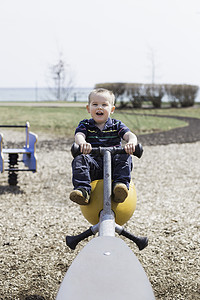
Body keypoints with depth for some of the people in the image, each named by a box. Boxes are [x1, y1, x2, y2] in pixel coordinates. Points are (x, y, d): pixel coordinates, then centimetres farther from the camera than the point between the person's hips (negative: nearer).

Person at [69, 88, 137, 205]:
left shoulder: (116, 125, 12)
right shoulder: (85, 125, 11)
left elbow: (130, 135, -5)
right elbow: (79, 135, -10)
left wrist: (131, 143, -32)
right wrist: (82, 143, -37)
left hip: (113, 165, 0)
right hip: (93, 166, 0)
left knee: (124, 157, -28)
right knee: (79, 159, -29)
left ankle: (121, 184, -37)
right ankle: (83, 190, -38)